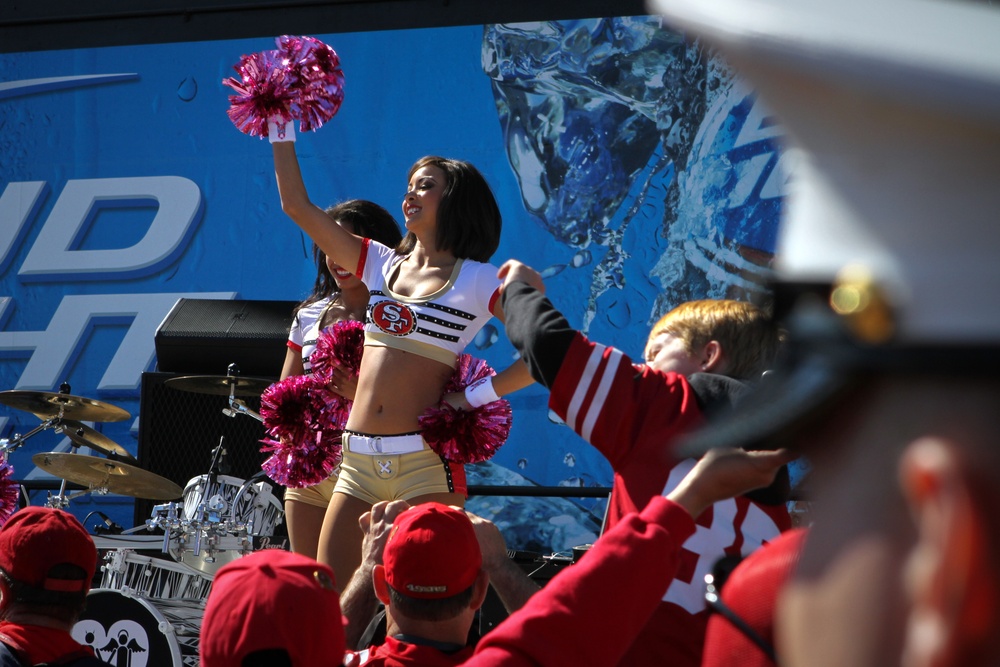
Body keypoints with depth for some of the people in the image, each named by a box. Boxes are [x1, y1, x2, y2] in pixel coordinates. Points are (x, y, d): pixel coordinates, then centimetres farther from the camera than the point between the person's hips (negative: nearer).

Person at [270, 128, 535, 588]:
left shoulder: (479, 282, 0)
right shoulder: (381, 264, 15)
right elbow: (297, 206, 17)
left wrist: (478, 396, -9)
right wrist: (282, 132, 14)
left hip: (425, 462, -6)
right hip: (358, 461, 6)